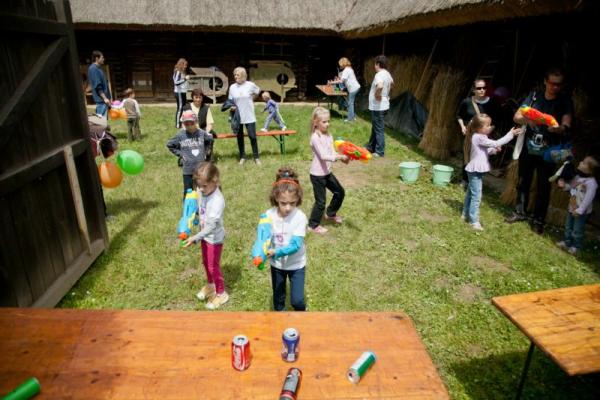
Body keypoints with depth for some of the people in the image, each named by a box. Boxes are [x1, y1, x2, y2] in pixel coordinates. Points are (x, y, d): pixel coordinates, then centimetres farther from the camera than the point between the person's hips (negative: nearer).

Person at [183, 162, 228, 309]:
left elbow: (212, 226, -36)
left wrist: (195, 238, -40)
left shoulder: (217, 200, -33)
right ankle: (210, 284, 51)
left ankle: (221, 293, 32)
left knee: (213, 266, 9)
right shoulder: (201, 191, -12)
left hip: (214, 238, -7)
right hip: (205, 234, 7)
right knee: (206, 262, 25)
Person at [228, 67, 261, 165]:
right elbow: (230, 101, 6)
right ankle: (242, 157, 23)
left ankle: (256, 157, 13)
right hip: (237, 116, 2)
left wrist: (251, 98, 7)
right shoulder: (232, 87, -1)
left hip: (249, 116, -2)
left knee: (252, 136, -2)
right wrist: (231, 107, -13)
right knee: (239, 137, 9)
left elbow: (257, 91, 16)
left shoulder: (250, 85, -5)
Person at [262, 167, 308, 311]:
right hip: (276, 264, 3)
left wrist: (276, 252, -41)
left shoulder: (300, 217, -25)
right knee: (278, 297, 21)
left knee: (297, 300, 2)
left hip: (296, 264, -2)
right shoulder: (269, 215, -17)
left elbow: (296, 245, -27)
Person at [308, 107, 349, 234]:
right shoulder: (315, 138, -20)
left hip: (327, 173, 8)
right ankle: (313, 225, 20)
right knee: (320, 201, 1)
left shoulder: (328, 136, 6)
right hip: (317, 175, -8)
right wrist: (339, 157, -36)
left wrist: (342, 158, -18)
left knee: (340, 192, 17)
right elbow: (323, 156, -28)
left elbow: (332, 153, 0)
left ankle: (330, 214, 40)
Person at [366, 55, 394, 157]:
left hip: (378, 107, -10)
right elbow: (391, 82, 31)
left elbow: (380, 86, -42)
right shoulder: (387, 74, 10)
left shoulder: (379, 75, -21)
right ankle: (371, 147, 35)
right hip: (383, 105, 10)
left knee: (379, 130, -3)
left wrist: (377, 94, -25)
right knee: (375, 128, 21)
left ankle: (379, 152, 3)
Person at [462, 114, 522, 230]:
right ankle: (474, 221, -4)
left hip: (477, 170, 11)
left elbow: (485, 151, 20)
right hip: (475, 170, -11)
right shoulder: (479, 138, -20)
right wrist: (511, 134, -20)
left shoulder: (481, 137, 11)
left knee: (470, 193, 18)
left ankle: (465, 214, 29)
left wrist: (493, 150, 1)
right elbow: (496, 143, -24)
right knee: (476, 196, -8)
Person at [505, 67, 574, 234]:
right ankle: (520, 212, 27)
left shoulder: (565, 101, -3)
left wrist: (558, 128, -37)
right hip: (528, 149, 2)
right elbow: (516, 116, -4)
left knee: (543, 187, 4)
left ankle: (538, 220, 15)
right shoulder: (534, 95, 2)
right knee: (523, 182, 11)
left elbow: (566, 127, -13)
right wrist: (527, 120, -26)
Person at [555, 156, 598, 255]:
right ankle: (566, 242, 36)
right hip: (571, 208, 9)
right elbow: (570, 186, 19)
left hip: (581, 212, -8)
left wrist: (580, 210, -25)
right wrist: (564, 185, -3)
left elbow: (588, 199, -26)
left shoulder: (591, 183, -25)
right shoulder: (577, 177, 2)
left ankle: (576, 247, 20)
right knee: (568, 226, 20)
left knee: (577, 230, 4)